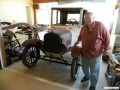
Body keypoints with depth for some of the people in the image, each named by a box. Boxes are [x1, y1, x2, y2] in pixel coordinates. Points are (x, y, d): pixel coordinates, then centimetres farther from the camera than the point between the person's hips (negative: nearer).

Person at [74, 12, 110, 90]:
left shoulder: (100, 26, -17)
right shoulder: (84, 27, 0)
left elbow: (107, 38, -10)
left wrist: (106, 49, -6)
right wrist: (78, 41, 13)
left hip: (96, 54, -5)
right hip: (84, 53, 5)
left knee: (94, 71, 10)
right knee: (84, 67, 23)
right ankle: (87, 76, 55)